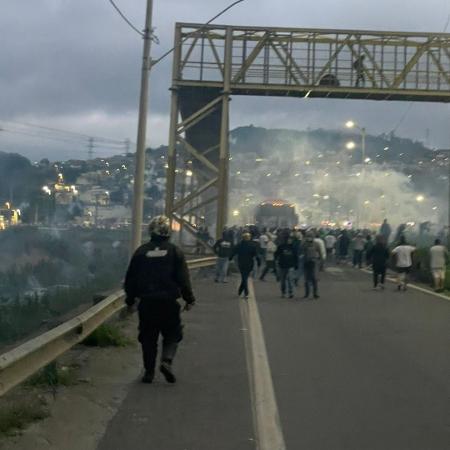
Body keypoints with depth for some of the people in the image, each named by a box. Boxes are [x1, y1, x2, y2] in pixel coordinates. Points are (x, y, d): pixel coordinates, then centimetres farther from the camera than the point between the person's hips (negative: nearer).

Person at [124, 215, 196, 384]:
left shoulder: (141, 251, 2)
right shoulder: (175, 251, -4)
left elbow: (131, 279, 7)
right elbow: (183, 278, -4)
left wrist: (130, 300, 18)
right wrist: (189, 299, 6)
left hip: (146, 302, 2)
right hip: (169, 302, -2)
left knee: (148, 338, 11)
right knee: (172, 335, 10)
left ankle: (149, 371, 11)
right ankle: (166, 361, -13)